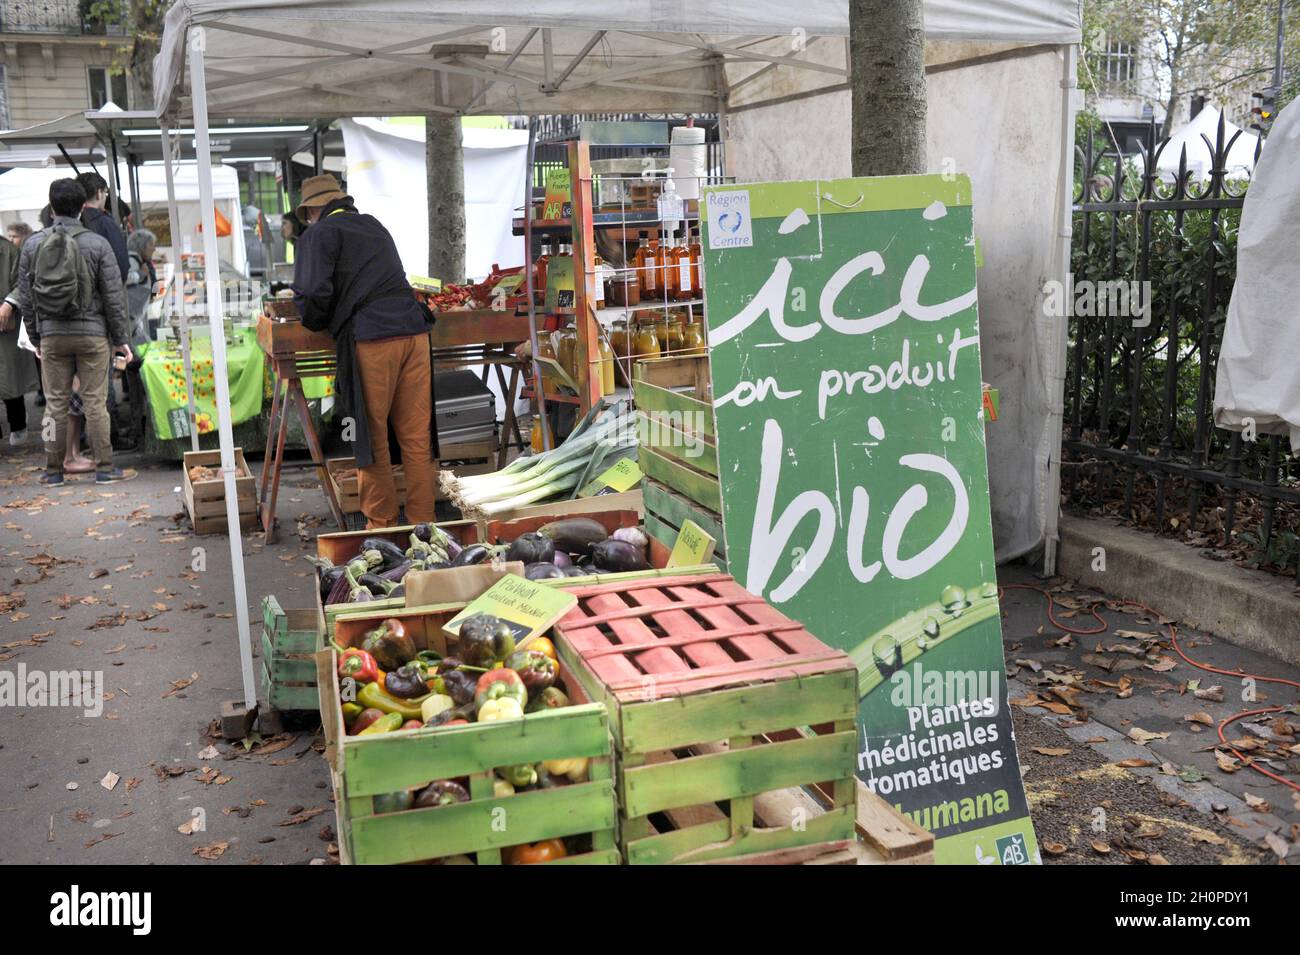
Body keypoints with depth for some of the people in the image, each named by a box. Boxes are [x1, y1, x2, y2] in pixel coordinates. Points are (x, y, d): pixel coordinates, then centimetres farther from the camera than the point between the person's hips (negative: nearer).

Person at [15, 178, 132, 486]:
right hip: (92, 333, -2)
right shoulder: (98, 244, -5)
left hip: (52, 334, 2)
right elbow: (114, 296, -5)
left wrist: (35, 337, 14)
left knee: (55, 403, 8)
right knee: (95, 402, 1)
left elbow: (25, 297, 5)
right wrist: (121, 339, 2)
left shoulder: (33, 244, 3)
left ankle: (53, 470, 12)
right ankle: (104, 468, 4)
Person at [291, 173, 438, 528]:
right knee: (417, 438, 7)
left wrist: (313, 323, 14)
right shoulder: (374, 226, 27)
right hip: (414, 329, 6)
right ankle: (422, 523, 11)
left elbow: (313, 293, -7)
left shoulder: (318, 235, 6)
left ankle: (382, 523, 11)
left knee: (372, 438, 5)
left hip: (371, 339, -6)